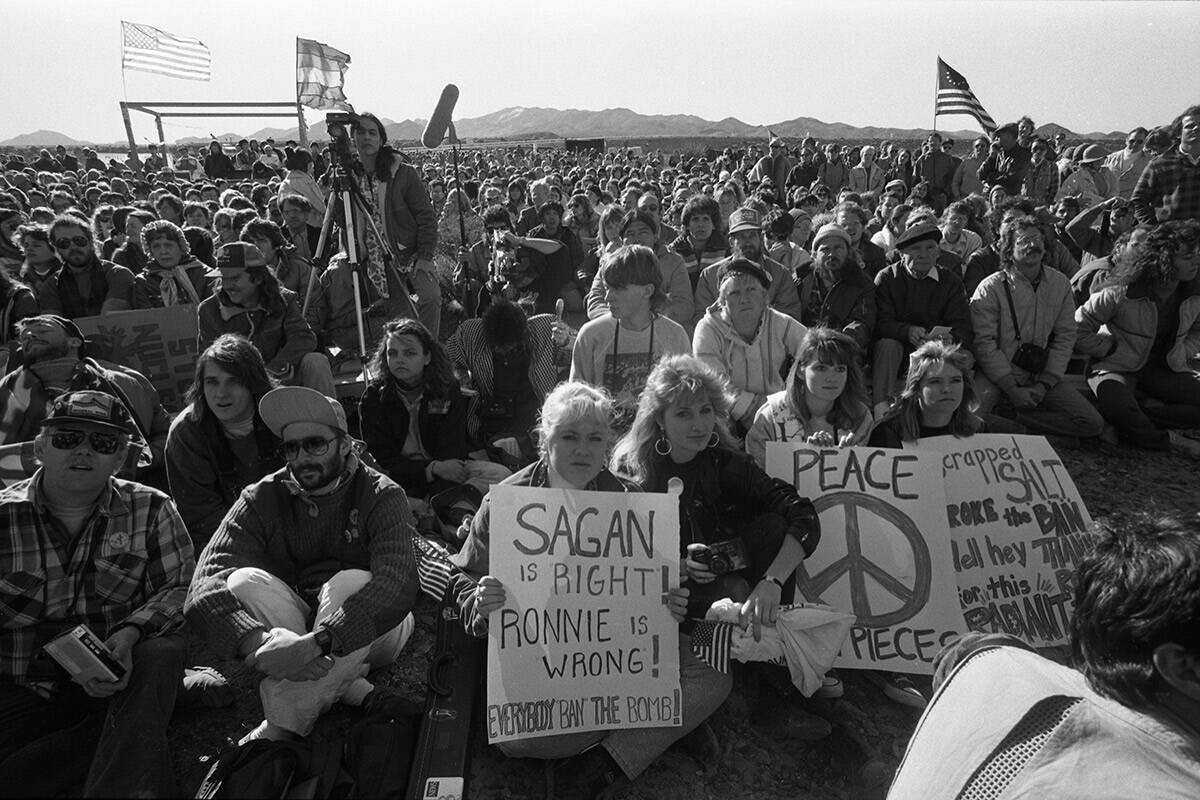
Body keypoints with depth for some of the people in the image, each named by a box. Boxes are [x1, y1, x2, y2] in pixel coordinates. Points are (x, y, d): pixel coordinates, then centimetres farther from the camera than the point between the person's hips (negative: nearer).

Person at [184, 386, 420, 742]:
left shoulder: (381, 495, -13)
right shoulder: (262, 499, -6)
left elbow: (398, 585, -31)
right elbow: (204, 590, -20)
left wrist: (313, 643, -44)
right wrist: (259, 642, -40)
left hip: (367, 635, -2)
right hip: (291, 627, 3)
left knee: (351, 582, -33)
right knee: (244, 581, -23)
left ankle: (281, 726, -24)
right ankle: (348, 688, -22)